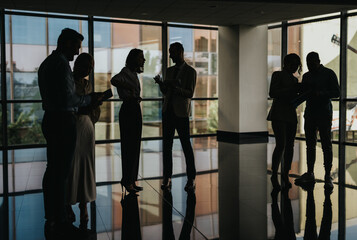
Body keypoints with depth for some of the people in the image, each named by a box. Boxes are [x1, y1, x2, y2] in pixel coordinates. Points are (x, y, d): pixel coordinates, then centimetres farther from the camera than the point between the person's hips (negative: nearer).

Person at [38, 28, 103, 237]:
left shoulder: (46, 63, 18)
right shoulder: (62, 63, -14)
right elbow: (67, 99, -21)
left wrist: (87, 100, 18)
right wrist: (90, 99, -7)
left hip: (50, 119, 10)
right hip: (63, 122, -10)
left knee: (52, 170, 13)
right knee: (62, 173, -5)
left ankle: (51, 218, 23)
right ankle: (60, 222, 3)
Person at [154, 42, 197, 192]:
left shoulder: (190, 71, -2)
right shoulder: (169, 70, 15)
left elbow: (190, 94, -9)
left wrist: (175, 87, -22)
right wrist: (160, 83, -2)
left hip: (181, 112, -5)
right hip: (168, 111, 6)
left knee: (186, 145, -2)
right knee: (167, 145, 5)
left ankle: (191, 179, 7)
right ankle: (167, 178, 12)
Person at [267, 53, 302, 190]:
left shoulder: (294, 79, 20)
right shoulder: (277, 75, 1)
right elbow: (272, 93, -11)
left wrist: (300, 92, 5)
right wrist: (291, 89, -15)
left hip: (291, 115, 6)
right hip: (278, 114, -6)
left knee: (290, 145, 3)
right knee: (281, 144, -14)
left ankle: (285, 174, 13)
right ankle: (274, 175, -2)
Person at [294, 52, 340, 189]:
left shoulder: (329, 74, 0)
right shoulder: (306, 76, 16)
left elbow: (337, 92, -5)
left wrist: (321, 93, -20)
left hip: (324, 114, -5)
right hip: (310, 114, 5)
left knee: (326, 145, -5)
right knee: (310, 145, 6)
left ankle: (328, 176, 0)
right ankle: (310, 174, 14)